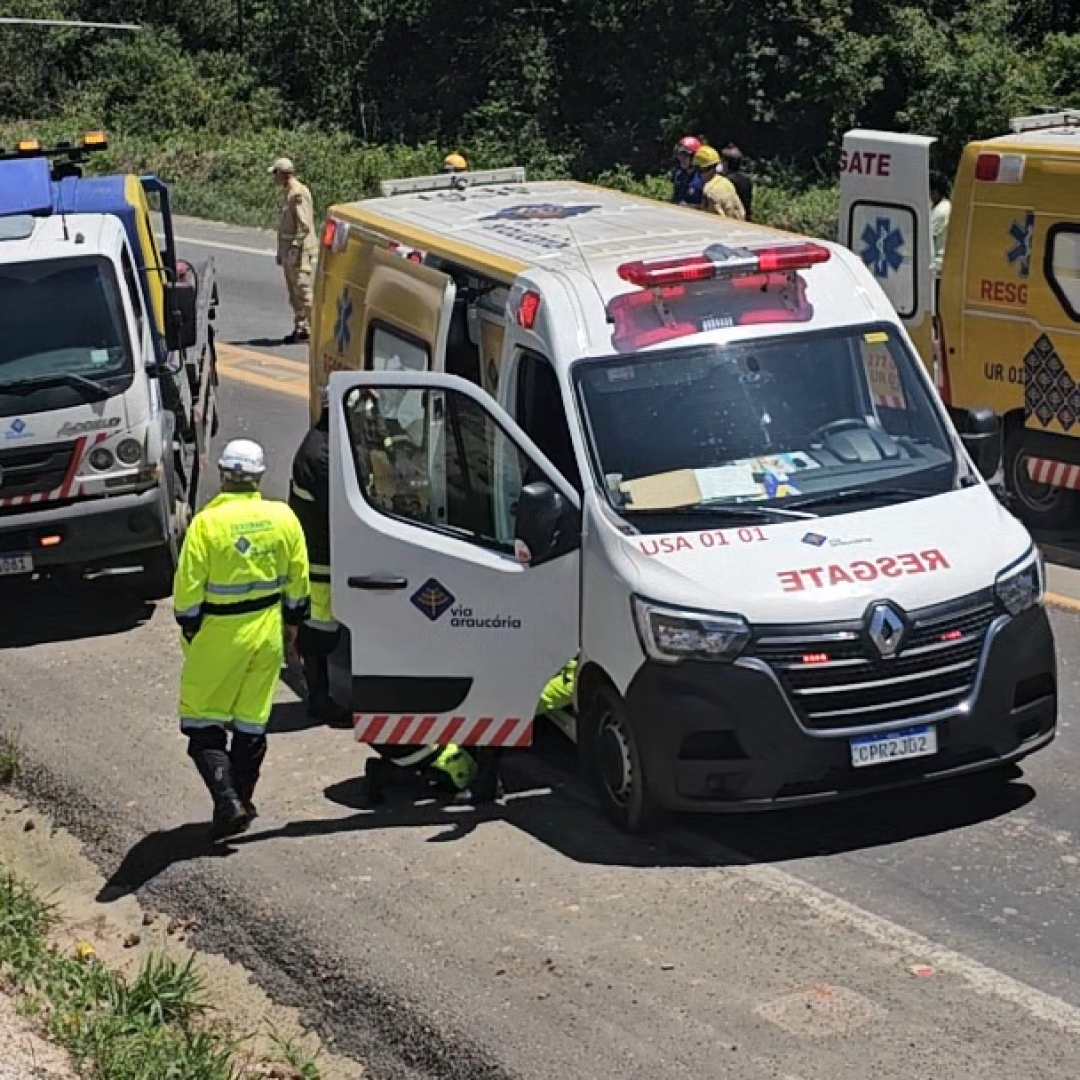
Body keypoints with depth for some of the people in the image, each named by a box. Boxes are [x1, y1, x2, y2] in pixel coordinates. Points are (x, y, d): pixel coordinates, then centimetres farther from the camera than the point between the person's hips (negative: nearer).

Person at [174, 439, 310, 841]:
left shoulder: (207, 522, -16)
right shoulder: (283, 518, -2)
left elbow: (188, 584, -14)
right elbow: (297, 577, 7)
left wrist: (189, 627, 0)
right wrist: (293, 620, 19)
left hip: (218, 634, -4)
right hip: (267, 631, 5)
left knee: (203, 722, 4)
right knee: (252, 720, 14)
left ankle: (227, 801, -10)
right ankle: (242, 800, 22)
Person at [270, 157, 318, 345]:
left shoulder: (299, 194, -15)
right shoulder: (287, 193, 16)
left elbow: (304, 225, -20)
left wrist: (295, 249, -22)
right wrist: (281, 252, 21)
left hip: (299, 250, -10)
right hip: (288, 249, 10)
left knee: (303, 290, -10)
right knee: (294, 293, 11)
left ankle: (315, 328, -7)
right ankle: (300, 328, 16)